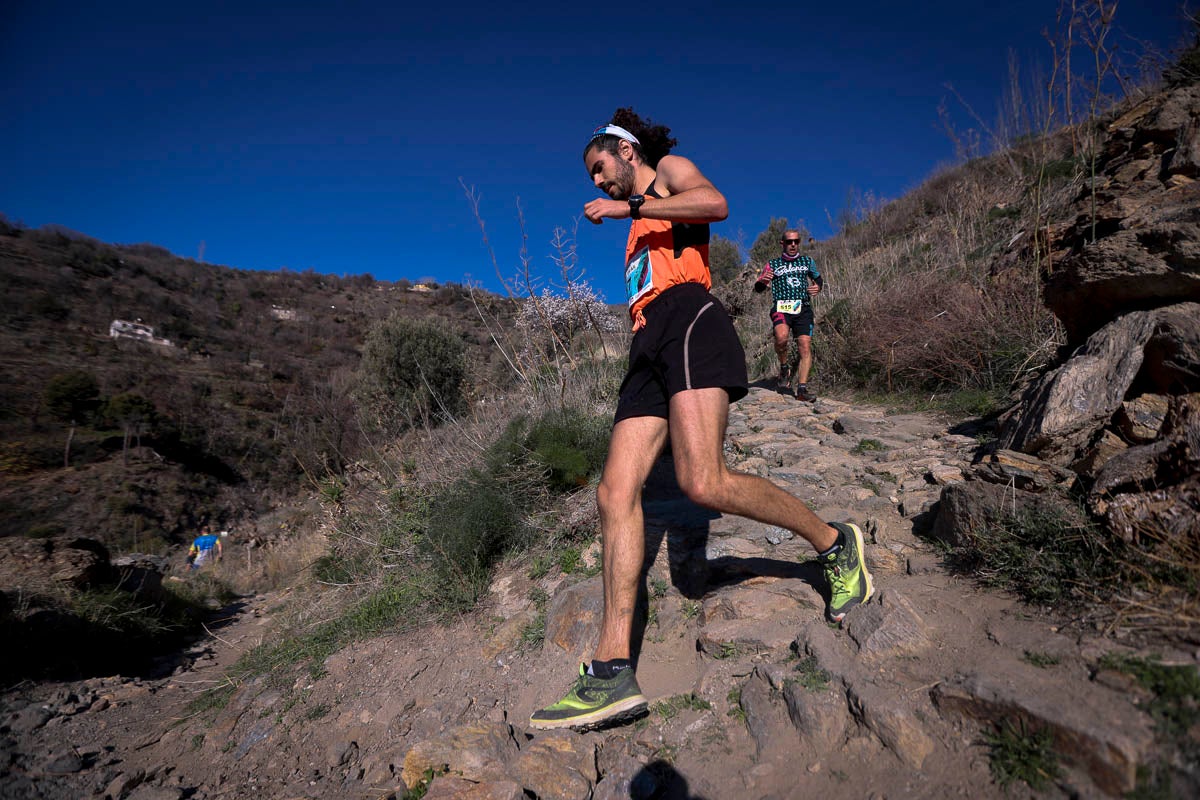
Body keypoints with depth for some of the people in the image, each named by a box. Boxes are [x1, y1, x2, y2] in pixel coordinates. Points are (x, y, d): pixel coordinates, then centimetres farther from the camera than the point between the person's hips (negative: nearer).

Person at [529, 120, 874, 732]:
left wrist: (629, 207, -2)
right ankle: (613, 672, -16)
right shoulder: (640, 232, 40)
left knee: (704, 483, -28)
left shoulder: (671, 171, 19)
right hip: (649, 349, 8)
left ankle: (833, 542, -3)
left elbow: (715, 203, -5)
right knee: (615, 494, -12)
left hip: (687, 321, -8)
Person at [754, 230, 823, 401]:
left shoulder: (807, 262, 19)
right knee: (781, 337, -32)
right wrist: (762, 281, -15)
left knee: (805, 347, -13)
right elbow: (758, 288, 9)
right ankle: (784, 367, -4)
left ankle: (802, 389, -12)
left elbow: (818, 278, 33)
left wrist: (818, 287, 8)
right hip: (781, 308, -2)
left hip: (803, 309, 2)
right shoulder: (773, 264, 14)